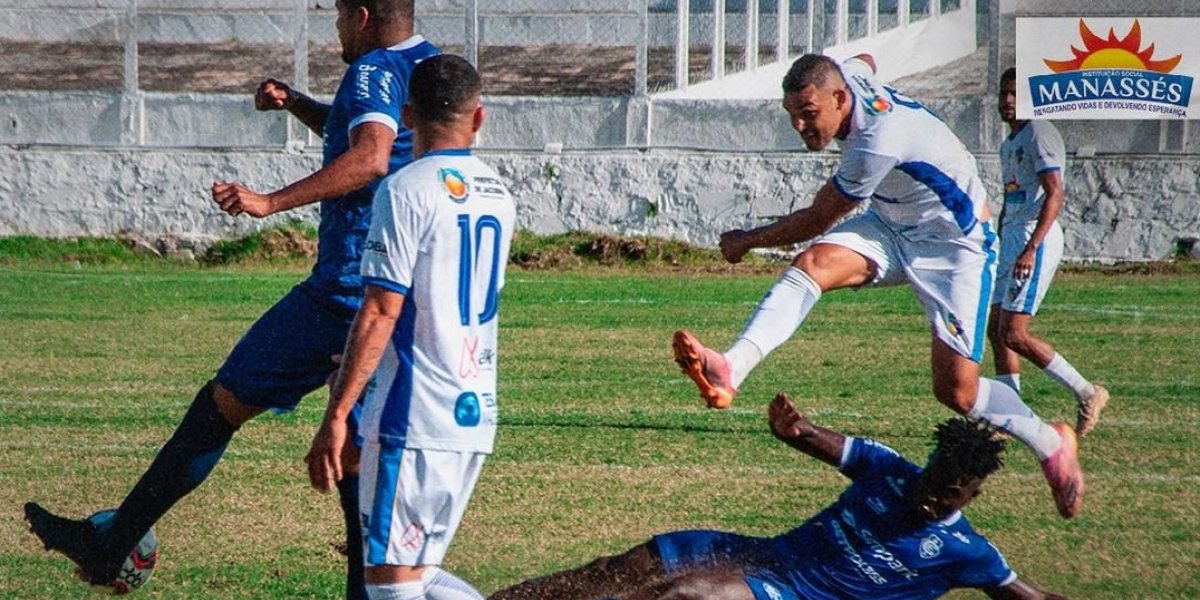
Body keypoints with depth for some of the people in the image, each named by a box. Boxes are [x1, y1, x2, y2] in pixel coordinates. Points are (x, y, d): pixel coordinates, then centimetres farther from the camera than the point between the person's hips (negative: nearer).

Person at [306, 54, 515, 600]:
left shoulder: (406, 191, -10)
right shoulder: (498, 197, 12)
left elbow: (381, 312, -16)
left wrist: (336, 416, -15)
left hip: (413, 420, -7)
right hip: (477, 417, 7)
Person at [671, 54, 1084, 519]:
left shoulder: (879, 144, -34)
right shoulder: (848, 76, -11)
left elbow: (816, 221, -19)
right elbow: (866, 60, 19)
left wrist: (746, 240, -5)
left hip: (956, 245, -8)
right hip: (893, 226, 8)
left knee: (956, 391, -12)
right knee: (813, 264, -23)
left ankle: (1051, 444, 17)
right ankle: (729, 371, -44)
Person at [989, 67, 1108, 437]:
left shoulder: (1039, 134, -10)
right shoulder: (1010, 143, 20)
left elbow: (1054, 194, -20)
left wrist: (1031, 249, -28)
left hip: (1036, 241, -10)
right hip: (1011, 240, 10)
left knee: (1014, 334, -14)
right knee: (997, 330, 5)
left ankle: (1087, 393, -5)